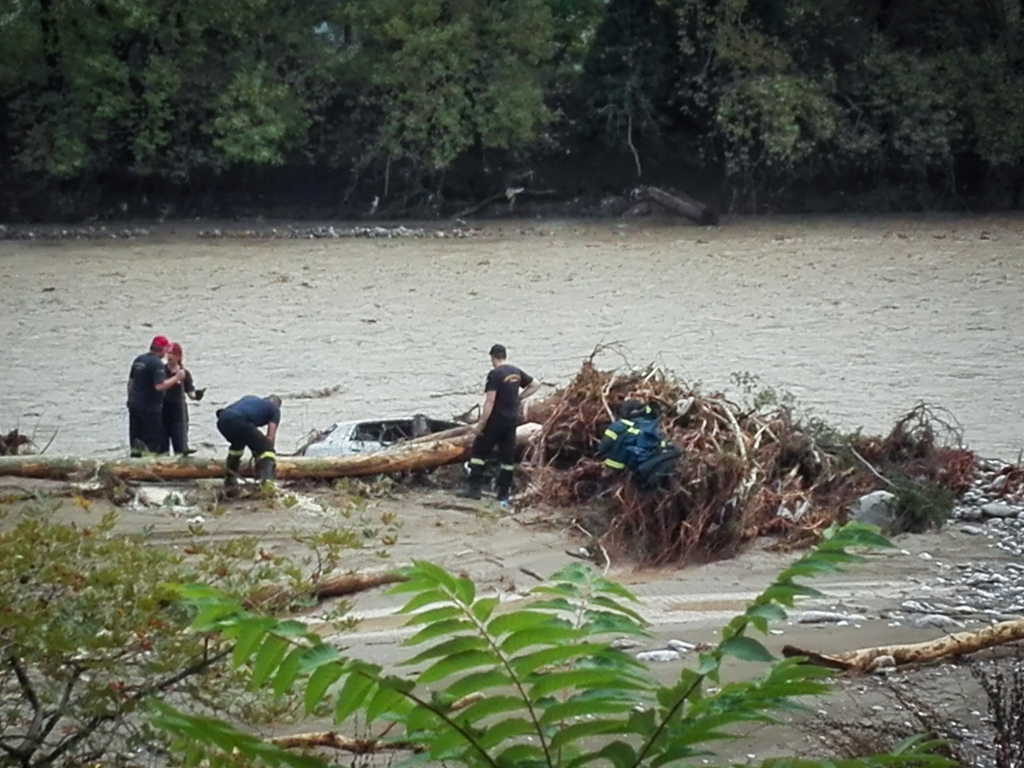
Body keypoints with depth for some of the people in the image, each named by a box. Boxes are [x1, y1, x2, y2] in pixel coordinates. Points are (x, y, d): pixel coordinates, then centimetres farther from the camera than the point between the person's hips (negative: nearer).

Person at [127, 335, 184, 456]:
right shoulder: (157, 363, -16)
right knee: (154, 442, -4)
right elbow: (159, 386, -25)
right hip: (150, 408, -8)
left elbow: (131, 382, 18)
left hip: (134, 405, 8)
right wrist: (176, 378, -14)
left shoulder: (138, 360, 11)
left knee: (136, 440, 13)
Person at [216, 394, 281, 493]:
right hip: (239, 422, -6)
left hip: (222, 419, 6)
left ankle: (230, 481, 37)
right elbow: (270, 436, 14)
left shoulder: (250, 398, 39)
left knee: (237, 444, 35)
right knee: (266, 449, 7)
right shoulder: (275, 409, 25)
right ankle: (267, 481, -16)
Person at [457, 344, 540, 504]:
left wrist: (481, 424, -14)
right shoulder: (516, 372, 7)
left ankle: (474, 488, -2)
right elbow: (536, 385, 19)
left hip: (497, 419, -7)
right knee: (508, 458, 8)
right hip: (512, 419, 7)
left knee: (479, 451, 4)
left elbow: (490, 401, -19)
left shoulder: (495, 374, -14)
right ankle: (503, 496, 10)